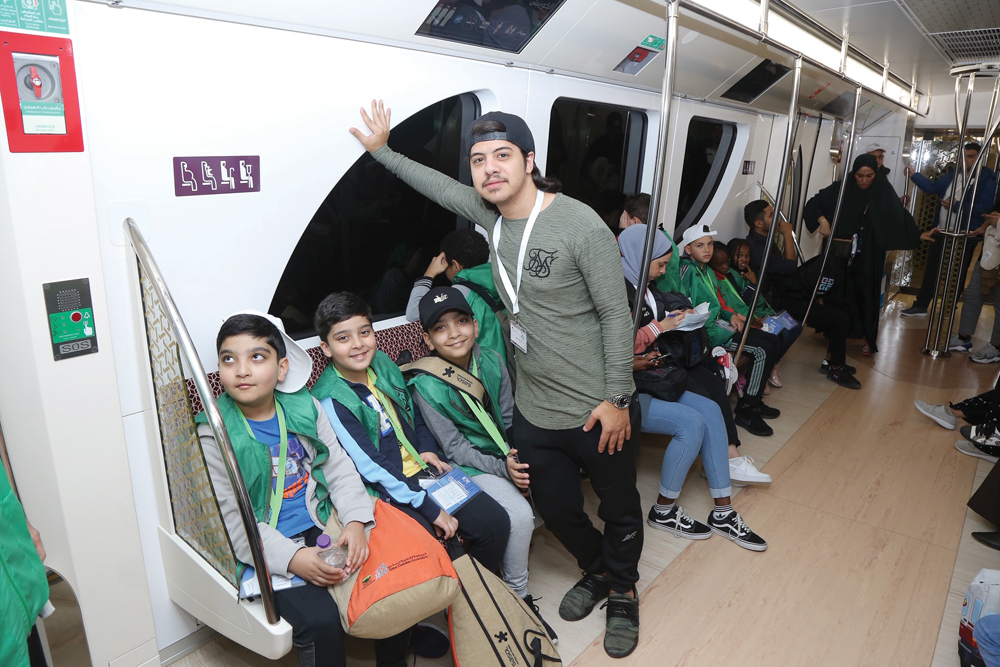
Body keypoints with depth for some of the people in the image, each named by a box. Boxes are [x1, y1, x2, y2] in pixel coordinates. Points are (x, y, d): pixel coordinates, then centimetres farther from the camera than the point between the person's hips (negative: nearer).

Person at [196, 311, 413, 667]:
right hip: (265, 550, -4)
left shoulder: (304, 407, 4)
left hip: (323, 529, 4)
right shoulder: (213, 434, -8)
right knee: (321, 621, -24)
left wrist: (355, 521, -12)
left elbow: (340, 468, 5)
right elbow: (230, 519, -11)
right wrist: (292, 557, -22)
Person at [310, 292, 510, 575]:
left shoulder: (383, 363, 4)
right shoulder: (330, 400, -18)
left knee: (496, 522, -2)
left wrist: (428, 449, 2)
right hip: (386, 491, -6)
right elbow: (371, 467, -21)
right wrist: (430, 509, -20)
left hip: (422, 470, 7)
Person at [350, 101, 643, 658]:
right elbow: (437, 184, 17)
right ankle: (596, 571, 52)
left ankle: (622, 591, 46)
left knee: (620, 511, 17)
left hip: (599, 412, -5)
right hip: (534, 411, 5)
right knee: (557, 508, 22)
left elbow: (616, 315, -16)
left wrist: (617, 398, -16)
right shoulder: (488, 212, -1)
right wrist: (382, 150, 21)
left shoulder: (581, 225, -20)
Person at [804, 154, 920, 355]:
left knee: (868, 293, 4)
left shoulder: (883, 190, -4)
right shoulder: (842, 188, -5)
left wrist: (918, 234, -2)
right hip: (842, 250, 0)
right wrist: (822, 220, -17)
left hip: (870, 254, 0)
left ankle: (869, 338, 14)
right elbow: (814, 202, -3)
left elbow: (899, 214, -1)